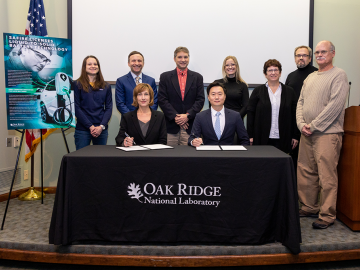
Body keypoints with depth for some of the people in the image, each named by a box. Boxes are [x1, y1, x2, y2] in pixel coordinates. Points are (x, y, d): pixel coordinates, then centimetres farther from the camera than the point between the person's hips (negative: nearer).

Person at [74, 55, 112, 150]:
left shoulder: (106, 86, 11)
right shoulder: (77, 85, 1)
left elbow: (109, 108, 7)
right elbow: (76, 108, -4)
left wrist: (101, 126, -7)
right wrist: (90, 126, -11)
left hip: (101, 130, 3)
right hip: (82, 130, -3)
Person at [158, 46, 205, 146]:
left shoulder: (197, 77, 11)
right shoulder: (165, 77, 8)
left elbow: (200, 100, 4)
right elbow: (162, 100, 1)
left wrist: (188, 115, -10)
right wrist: (175, 116, -11)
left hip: (190, 125, 1)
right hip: (171, 125, 0)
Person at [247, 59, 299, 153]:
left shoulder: (289, 91, 10)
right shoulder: (258, 91, 6)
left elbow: (294, 115, 8)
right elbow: (250, 114, 3)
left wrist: (295, 136, 4)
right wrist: (250, 135, -4)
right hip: (262, 138, -1)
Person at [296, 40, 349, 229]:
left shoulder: (338, 75, -3)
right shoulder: (310, 78, 18)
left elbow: (335, 105, -14)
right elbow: (300, 103, 16)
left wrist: (313, 126, -13)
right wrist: (302, 125, -1)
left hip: (327, 134, -7)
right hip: (307, 134, 7)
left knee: (327, 176, -5)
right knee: (305, 173, 10)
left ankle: (327, 215, 5)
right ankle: (309, 207, 24)